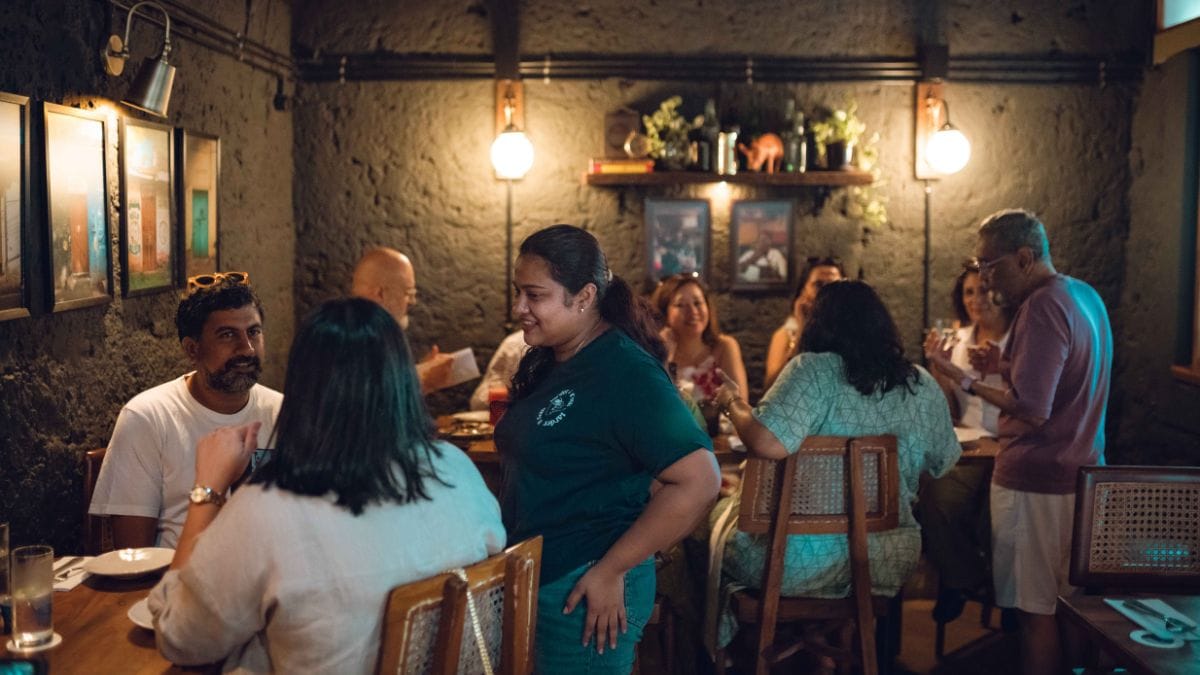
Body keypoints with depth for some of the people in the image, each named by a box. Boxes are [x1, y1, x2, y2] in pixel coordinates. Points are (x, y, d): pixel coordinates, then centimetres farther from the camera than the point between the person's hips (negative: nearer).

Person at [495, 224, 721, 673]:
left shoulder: (624, 374, -19)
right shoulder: (543, 361, 6)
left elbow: (698, 481, -24)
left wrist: (610, 571, -21)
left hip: (586, 593, -8)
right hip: (530, 577, 8)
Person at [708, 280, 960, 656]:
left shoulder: (814, 370, -16)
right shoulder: (924, 387, 0)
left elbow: (767, 444, -30)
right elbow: (944, 464, 13)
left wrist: (734, 403, -11)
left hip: (797, 563, -5)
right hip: (887, 560, 5)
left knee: (715, 514, 24)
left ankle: (721, 646, 40)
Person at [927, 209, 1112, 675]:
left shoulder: (1042, 307, -19)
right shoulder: (1085, 296, 11)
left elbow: (1032, 409, -24)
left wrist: (964, 380, -15)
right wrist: (1007, 365, 11)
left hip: (1039, 482, -10)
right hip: (1081, 472, 10)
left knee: (1036, 610, 0)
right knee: (1064, 603, 16)